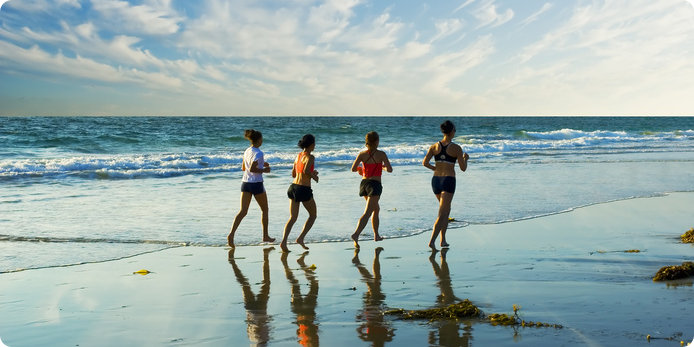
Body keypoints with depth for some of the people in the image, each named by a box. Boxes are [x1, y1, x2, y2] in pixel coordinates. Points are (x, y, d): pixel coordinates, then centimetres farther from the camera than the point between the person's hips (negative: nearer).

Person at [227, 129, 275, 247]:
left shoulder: (247, 151, 10)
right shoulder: (258, 153, -14)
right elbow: (252, 169, -22)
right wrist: (264, 170, -9)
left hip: (245, 183, 7)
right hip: (256, 184, -7)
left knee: (243, 211, 3)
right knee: (264, 210, 13)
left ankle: (231, 234, -14)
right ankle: (265, 236, 20)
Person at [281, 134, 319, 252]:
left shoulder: (298, 156, 13)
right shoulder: (310, 157, -10)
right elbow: (306, 170, -26)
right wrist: (314, 176, -6)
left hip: (293, 187, 7)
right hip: (304, 190, -7)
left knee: (292, 218, 8)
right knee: (313, 215, 15)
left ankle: (283, 241, -10)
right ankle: (301, 238, 3)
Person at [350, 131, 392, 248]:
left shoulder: (362, 154, 2)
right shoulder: (381, 154, -7)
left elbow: (353, 169, -3)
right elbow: (390, 169, -10)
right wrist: (383, 167, 11)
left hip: (364, 183, 6)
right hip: (375, 184, -6)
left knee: (376, 209, 25)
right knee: (367, 213, -11)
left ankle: (376, 235, 33)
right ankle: (356, 234, -29)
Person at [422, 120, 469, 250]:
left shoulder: (434, 146, 4)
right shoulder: (456, 148, -6)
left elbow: (425, 163, -4)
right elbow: (463, 168, -3)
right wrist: (466, 158, 17)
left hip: (436, 180, 5)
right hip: (448, 181, -5)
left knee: (447, 210, 24)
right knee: (442, 214, -9)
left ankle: (443, 240, 23)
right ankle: (432, 241, -24)